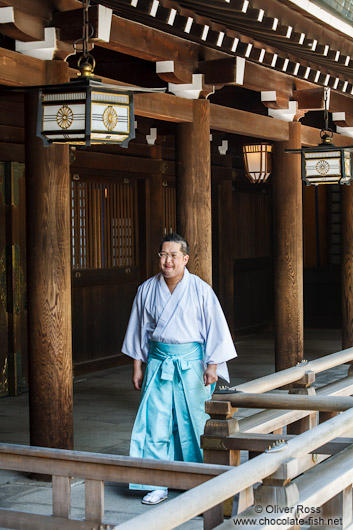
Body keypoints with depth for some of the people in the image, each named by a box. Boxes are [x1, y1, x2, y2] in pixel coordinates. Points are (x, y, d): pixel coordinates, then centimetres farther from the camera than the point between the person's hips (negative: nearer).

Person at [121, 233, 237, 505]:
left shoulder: (200, 290, -5)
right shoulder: (147, 290, 3)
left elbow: (215, 329, -1)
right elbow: (140, 330, 11)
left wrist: (212, 366, -6)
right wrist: (138, 367, 10)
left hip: (191, 362, -2)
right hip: (159, 362, 2)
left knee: (193, 421, 4)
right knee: (155, 423, -3)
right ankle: (158, 485, 6)